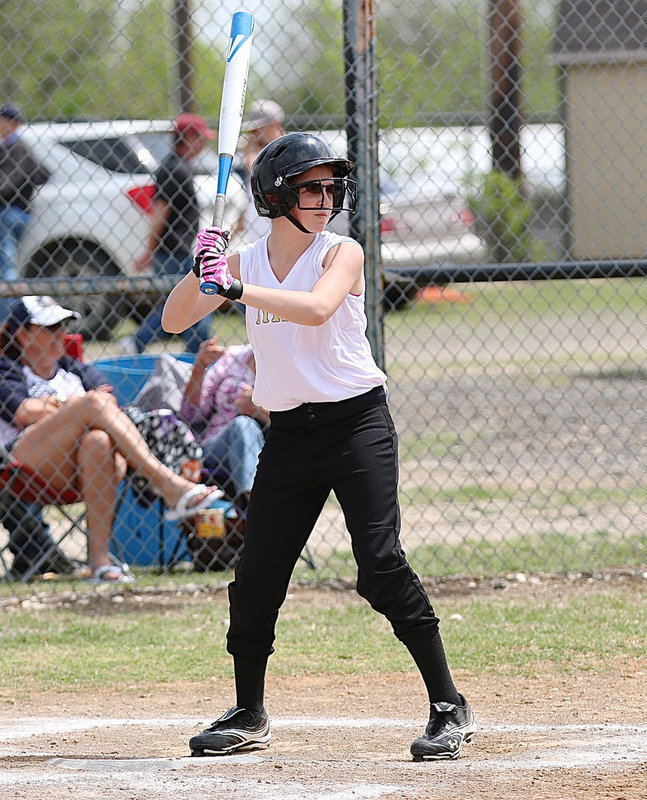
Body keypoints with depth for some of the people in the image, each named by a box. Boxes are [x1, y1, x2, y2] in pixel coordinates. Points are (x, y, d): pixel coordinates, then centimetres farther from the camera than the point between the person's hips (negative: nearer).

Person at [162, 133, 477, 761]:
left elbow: (315, 308, -26)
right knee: (256, 578, 4)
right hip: (289, 433, 4)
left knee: (381, 567, -16)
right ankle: (248, 714, 22)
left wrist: (233, 287, -31)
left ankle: (449, 708, -10)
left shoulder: (342, 254, -6)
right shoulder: (245, 262, 6)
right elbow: (174, 321, 2)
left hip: (358, 423, -4)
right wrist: (202, 271, -16)